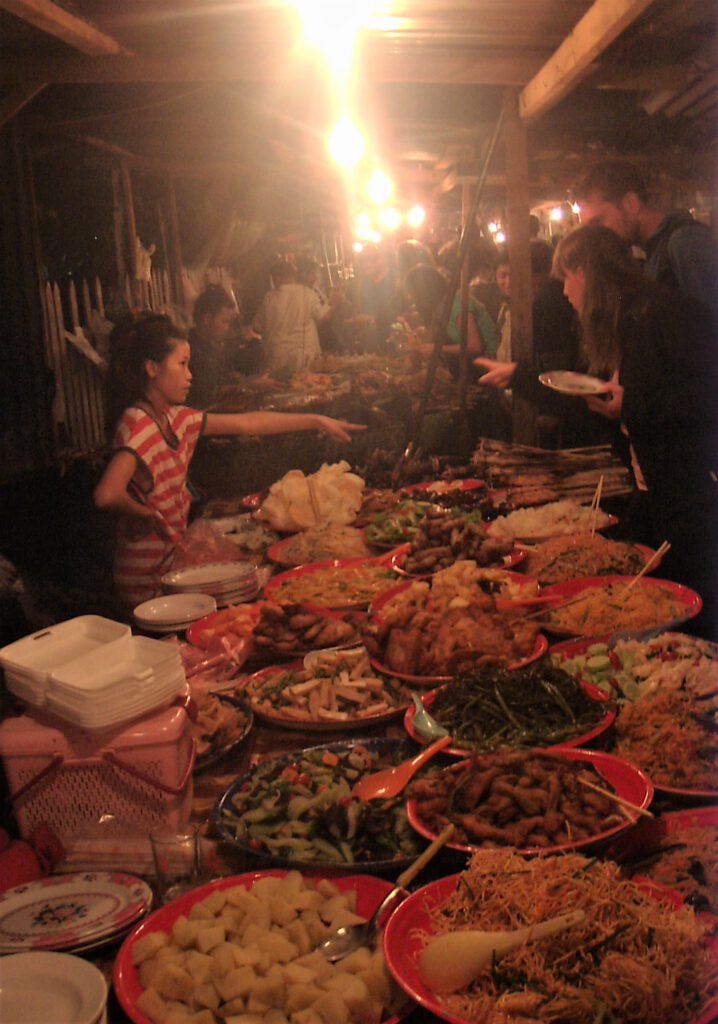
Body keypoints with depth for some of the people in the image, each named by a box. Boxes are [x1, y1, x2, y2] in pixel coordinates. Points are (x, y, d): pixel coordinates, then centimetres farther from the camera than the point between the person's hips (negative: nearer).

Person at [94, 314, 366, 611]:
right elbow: (106, 495, -36)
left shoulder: (175, 419, 5)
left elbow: (246, 423, 11)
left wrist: (317, 421, 11)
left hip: (172, 558, 8)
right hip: (149, 581, -8)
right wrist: (147, 513, -17)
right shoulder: (137, 425, -21)